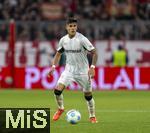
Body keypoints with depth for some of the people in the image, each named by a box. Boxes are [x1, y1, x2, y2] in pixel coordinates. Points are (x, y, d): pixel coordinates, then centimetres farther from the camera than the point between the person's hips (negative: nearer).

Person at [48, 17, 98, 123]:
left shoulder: (82, 39, -16)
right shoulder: (63, 40, -2)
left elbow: (94, 53, -13)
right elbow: (58, 53, 15)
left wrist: (92, 67, -24)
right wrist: (53, 66, 2)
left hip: (83, 71, -3)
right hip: (69, 70, 3)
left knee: (88, 96, 4)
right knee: (57, 90, -14)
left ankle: (92, 116, 24)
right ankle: (60, 109, 11)